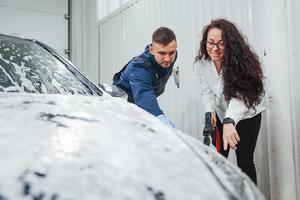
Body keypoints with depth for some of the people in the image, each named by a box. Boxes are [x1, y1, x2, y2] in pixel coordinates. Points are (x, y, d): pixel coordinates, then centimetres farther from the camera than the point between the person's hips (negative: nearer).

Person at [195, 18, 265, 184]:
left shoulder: (240, 61, -30)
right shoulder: (202, 62, -15)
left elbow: (239, 96, -42)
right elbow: (206, 91, -7)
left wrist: (229, 122, -59)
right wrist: (210, 112, -27)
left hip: (247, 115, -4)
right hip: (221, 115, 4)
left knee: (244, 160, -5)